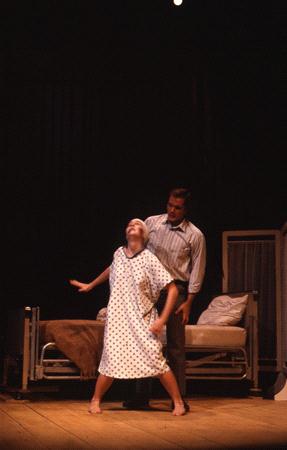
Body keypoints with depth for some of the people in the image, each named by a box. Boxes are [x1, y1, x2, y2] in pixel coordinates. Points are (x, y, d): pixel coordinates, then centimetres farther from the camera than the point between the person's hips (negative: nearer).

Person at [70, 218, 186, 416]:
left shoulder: (149, 259, -8)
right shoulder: (119, 253, 4)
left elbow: (172, 289, -10)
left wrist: (162, 320, -15)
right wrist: (91, 285, 39)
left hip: (142, 320, -2)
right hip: (118, 318, 2)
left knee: (156, 360, -9)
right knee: (112, 361, -3)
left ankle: (178, 402, 3)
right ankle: (96, 400, 18)